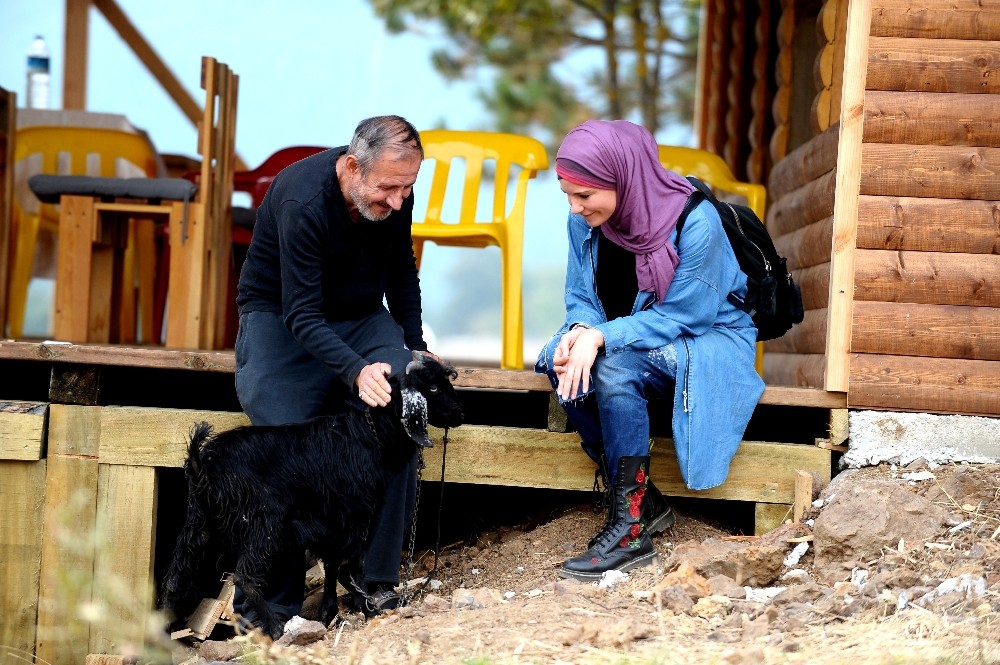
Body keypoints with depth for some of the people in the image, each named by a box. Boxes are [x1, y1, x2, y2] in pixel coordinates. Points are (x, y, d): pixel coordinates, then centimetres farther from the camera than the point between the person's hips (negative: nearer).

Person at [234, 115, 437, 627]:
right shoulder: (303, 201, -28)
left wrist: (415, 348, 5)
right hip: (280, 318, -5)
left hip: (361, 316, 5)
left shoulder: (394, 192, -7)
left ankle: (372, 576, -18)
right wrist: (356, 370, -44)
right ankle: (269, 605, -14)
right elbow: (302, 315, -30)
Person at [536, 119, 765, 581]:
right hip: (625, 343, 6)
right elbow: (580, 297, 0)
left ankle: (630, 529, -28)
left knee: (614, 366, -34)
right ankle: (645, 503, -16)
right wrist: (579, 331, -25)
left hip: (706, 340, -6)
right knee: (560, 360, -25)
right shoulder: (584, 221, -8)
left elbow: (681, 315, -23)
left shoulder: (695, 222, -26)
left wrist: (602, 337, -35)